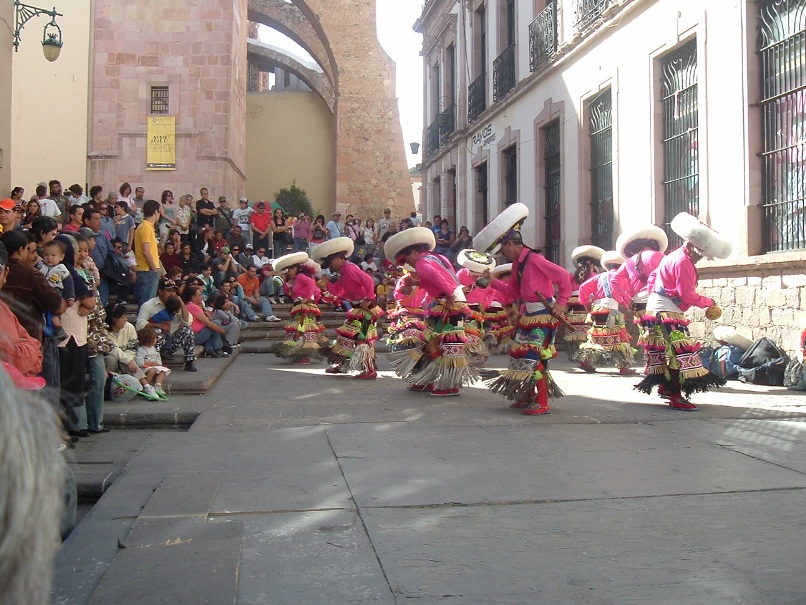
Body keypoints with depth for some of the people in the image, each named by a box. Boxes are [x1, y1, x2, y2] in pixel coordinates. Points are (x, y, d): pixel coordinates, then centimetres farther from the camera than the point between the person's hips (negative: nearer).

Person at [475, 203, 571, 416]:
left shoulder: (534, 259, -18)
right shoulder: (517, 264, 10)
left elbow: (563, 276, -18)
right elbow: (514, 291, 17)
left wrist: (561, 303, -19)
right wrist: (492, 281, 9)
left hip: (543, 315, -9)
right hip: (528, 315, 10)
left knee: (535, 359, -11)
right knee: (522, 357, 12)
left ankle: (542, 404, -5)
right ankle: (529, 398, 23)